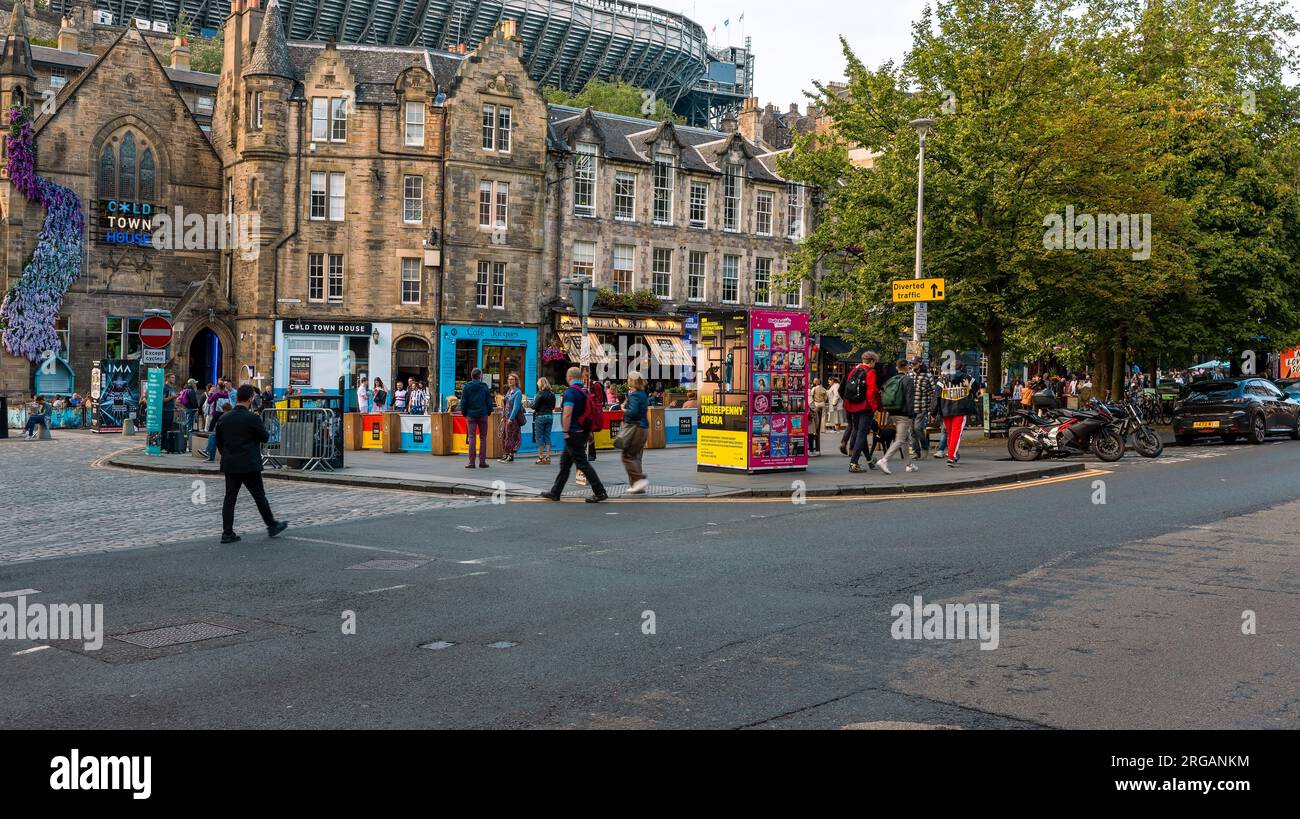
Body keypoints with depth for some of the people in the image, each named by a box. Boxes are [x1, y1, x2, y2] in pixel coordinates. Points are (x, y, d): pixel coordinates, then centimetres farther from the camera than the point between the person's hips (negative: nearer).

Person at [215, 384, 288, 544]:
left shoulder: (223, 418, 3)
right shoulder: (252, 418, -15)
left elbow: (218, 441, 11)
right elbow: (264, 437, -5)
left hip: (230, 465, 5)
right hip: (249, 465, -5)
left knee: (230, 498, 6)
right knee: (259, 496, 6)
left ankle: (227, 533, 6)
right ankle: (272, 526, 17)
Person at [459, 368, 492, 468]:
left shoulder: (466, 386, -1)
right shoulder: (484, 386, -1)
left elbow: (463, 401, 1)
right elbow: (489, 401, 2)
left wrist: (464, 413, 11)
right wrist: (489, 411, 13)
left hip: (471, 415, 0)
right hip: (483, 415, 0)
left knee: (471, 438, 1)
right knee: (483, 438, 6)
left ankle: (471, 462, -3)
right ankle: (482, 461, 4)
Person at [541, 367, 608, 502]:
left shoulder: (570, 392, -15)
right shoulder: (585, 392, 12)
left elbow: (567, 414, -23)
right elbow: (590, 413, 17)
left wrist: (566, 432, -17)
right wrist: (589, 433, 21)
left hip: (573, 433, -9)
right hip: (583, 433, 9)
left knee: (582, 463, -7)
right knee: (565, 463, 15)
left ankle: (600, 492, -8)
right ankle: (555, 492, 22)